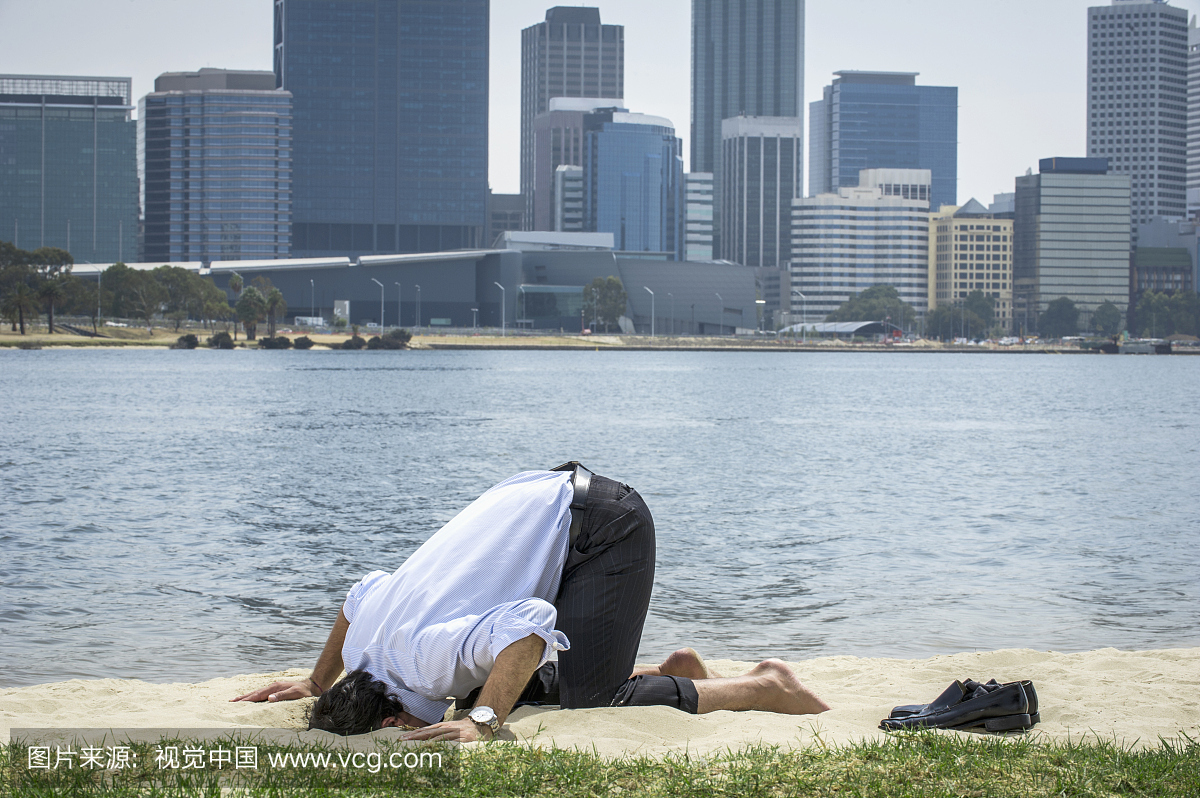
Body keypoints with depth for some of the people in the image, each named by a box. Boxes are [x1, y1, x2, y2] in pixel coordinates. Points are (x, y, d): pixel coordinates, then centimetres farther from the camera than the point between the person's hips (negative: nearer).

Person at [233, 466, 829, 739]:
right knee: (499, 689, 8)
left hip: (602, 524, -10)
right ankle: (672, 672, 16)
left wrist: (483, 722, -41)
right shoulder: (364, 629, -1)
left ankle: (761, 688, -2)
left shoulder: (427, 655, -29)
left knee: (590, 698, -16)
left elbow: (528, 627, -43)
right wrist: (316, 684, 29)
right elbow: (358, 593, 23)